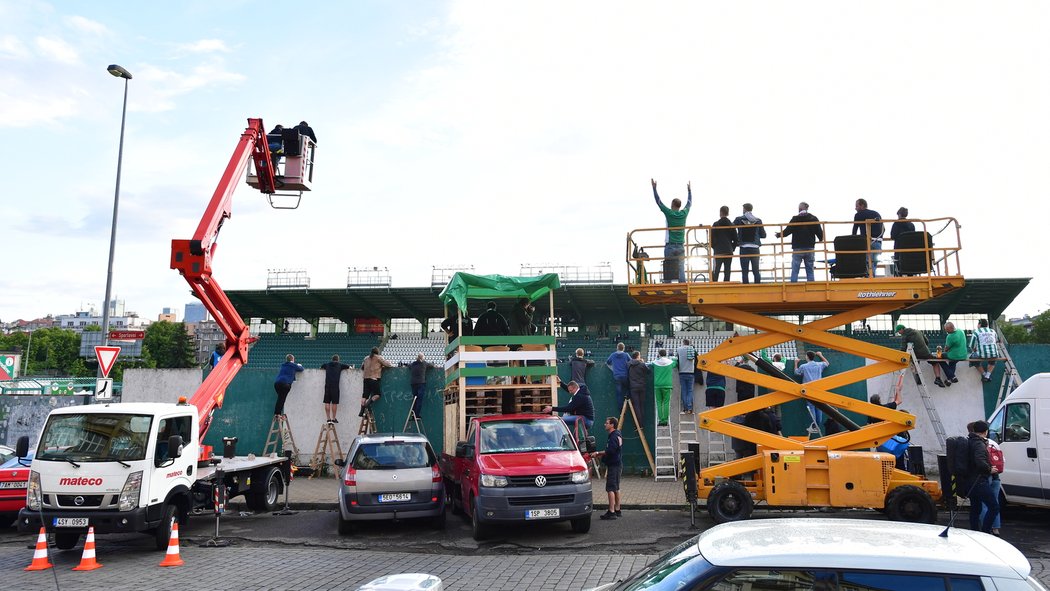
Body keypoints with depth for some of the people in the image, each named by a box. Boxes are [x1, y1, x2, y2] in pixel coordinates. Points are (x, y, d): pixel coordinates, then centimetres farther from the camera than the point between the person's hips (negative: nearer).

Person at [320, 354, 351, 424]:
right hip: (335, 385, -2)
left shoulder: (327, 365, 17)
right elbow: (349, 367, 21)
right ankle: (333, 419, 2)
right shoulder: (340, 365, 11)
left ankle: (328, 418, 2)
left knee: (327, 402, 3)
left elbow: (321, 367, 35)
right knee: (334, 403, 0)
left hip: (327, 385, 2)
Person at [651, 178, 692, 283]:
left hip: (670, 246, -3)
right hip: (681, 246, 3)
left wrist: (654, 188, 10)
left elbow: (659, 202, 1)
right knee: (681, 270, 1)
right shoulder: (684, 214, 3)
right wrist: (689, 190, 35)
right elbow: (689, 203, 21)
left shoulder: (669, 213, -7)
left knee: (668, 270, -2)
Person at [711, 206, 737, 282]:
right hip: (729, 252, 2)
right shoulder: (731, 225, 4)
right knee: (727, 271, 5)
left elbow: (712, 238, -6)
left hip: (718, 252, -2)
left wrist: (714, 247, 9)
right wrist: (732, 248, 16)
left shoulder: (716, 224, -5)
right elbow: (735, 239, 5)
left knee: (716, 271, -1)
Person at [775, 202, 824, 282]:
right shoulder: (814, 219, 3)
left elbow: (787, 231, -7)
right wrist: (821, 239, 27)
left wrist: (779, 234, 12)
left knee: (794, 271, 0)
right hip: (810, 249, 3)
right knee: (810, 271, 7)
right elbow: (820, 233, 5)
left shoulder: (795, 219, -6)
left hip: (797, 249, -3)